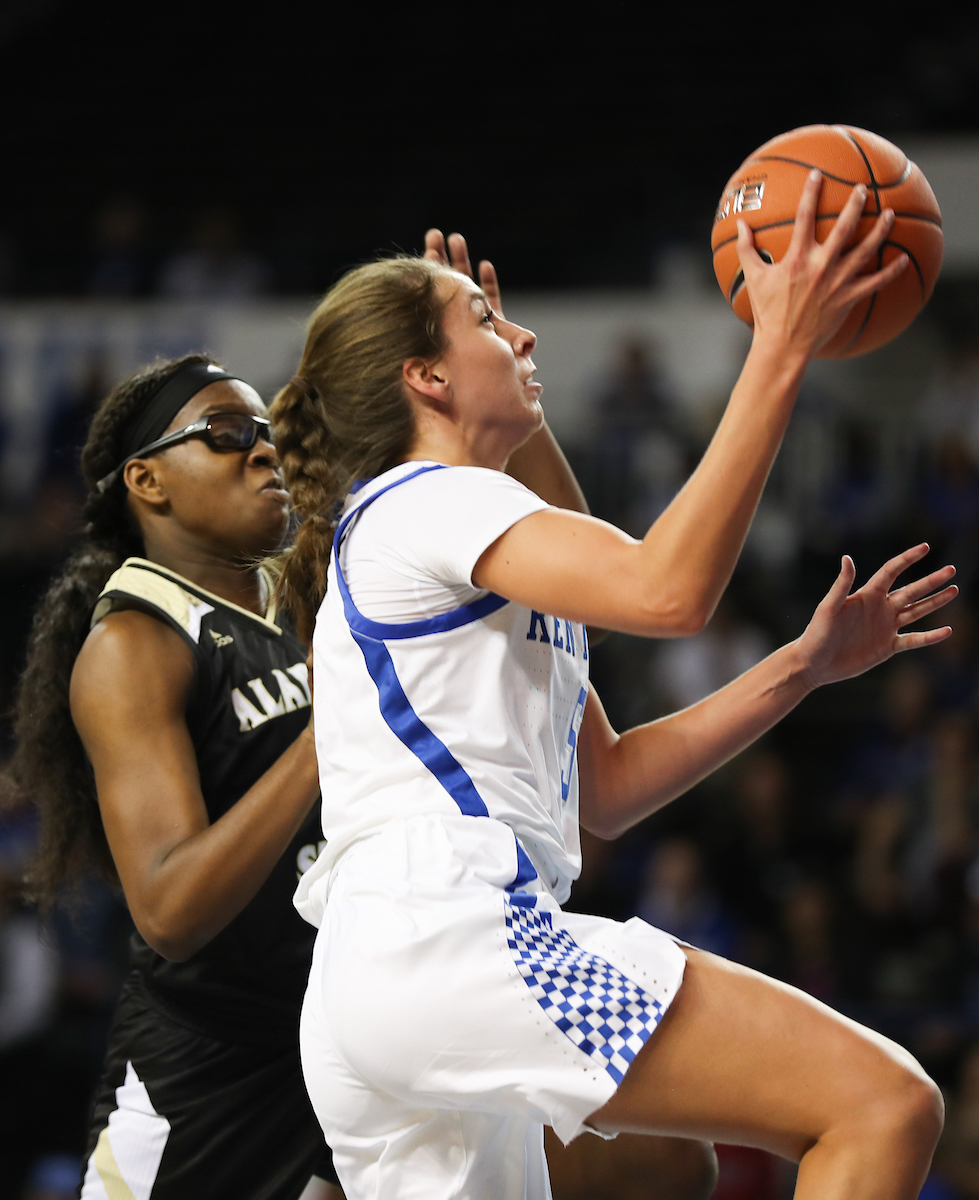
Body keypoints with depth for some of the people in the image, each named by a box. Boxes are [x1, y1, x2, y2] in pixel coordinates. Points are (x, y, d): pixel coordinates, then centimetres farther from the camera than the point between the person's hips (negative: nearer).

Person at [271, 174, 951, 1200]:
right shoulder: (425, 501, -1)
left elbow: (607, 788, 27)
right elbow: (667, 592, -18)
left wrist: (805, 665, 20)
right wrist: (780, 351, -16)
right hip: (446, 938, -11)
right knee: (885, 1103, -18)